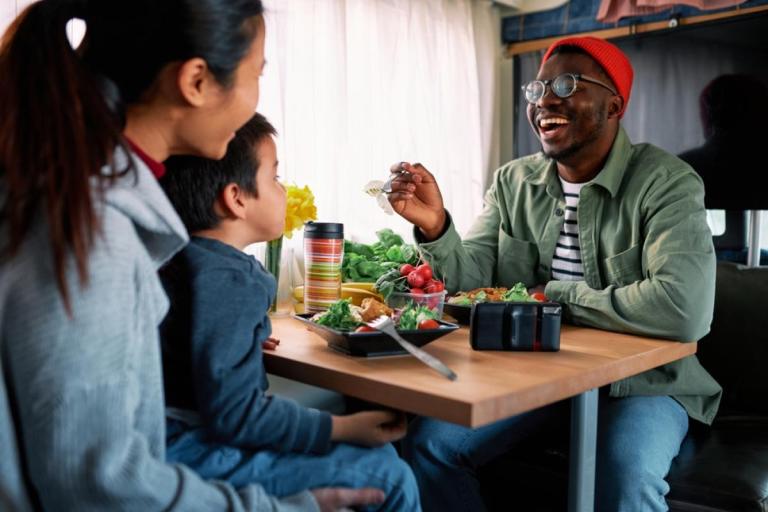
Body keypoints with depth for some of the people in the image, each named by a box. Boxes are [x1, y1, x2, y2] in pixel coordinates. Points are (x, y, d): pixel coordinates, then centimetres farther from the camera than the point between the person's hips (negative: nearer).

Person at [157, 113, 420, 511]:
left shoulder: (185, 258, 9)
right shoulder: (226, 282, -22)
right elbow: (232, 412, -25)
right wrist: (343, 429, -18)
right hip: (197, 453, -10)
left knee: (380, 451, 12)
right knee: (389, 477, -15)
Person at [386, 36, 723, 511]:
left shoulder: (666, 183, -15)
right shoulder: (513, 182, 3)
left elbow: (685, 309, -30)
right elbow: (471, 280, -2)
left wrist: (556, 294, -19)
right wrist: (435, 227, -23)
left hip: (640, 376, -4)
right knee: (428, 441, -10)